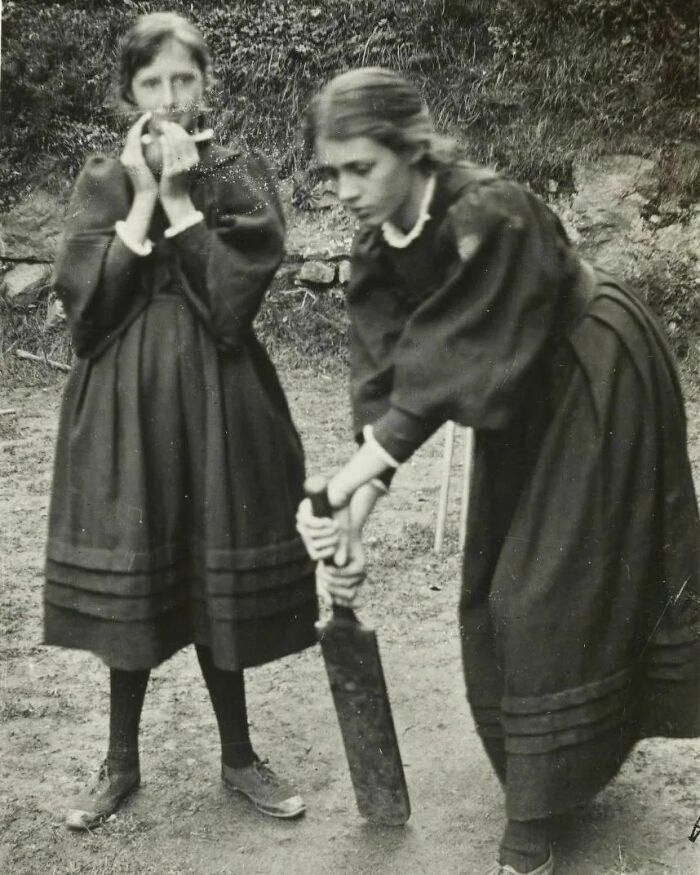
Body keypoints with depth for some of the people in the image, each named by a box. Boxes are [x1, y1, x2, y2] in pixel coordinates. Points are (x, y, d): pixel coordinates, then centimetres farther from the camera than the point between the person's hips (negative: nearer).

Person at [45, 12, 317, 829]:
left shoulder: (241, 177, 3)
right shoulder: (102, 183, 6)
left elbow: (236, 294, -11)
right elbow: (84, 296, -9)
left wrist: (181, 197, -12)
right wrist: (143, 196, -10)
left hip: (217, 394, -1)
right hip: (125, 398, 1)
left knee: (214, 584, 6)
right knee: (129, 583, 6)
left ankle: (238, 756, 23)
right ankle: (121, 762, 23)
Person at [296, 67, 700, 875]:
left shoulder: (492, 217, -33)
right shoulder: (379, 247, -10)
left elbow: (448, 369, -33)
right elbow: (382, 378, -18)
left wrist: (360, 472, -34)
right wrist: (352, 516, -29)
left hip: (597, 391, -7)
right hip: (523, 402, 7)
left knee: (548, 593, -5)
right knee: (500, 588, 12)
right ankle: (548, 768, 34)